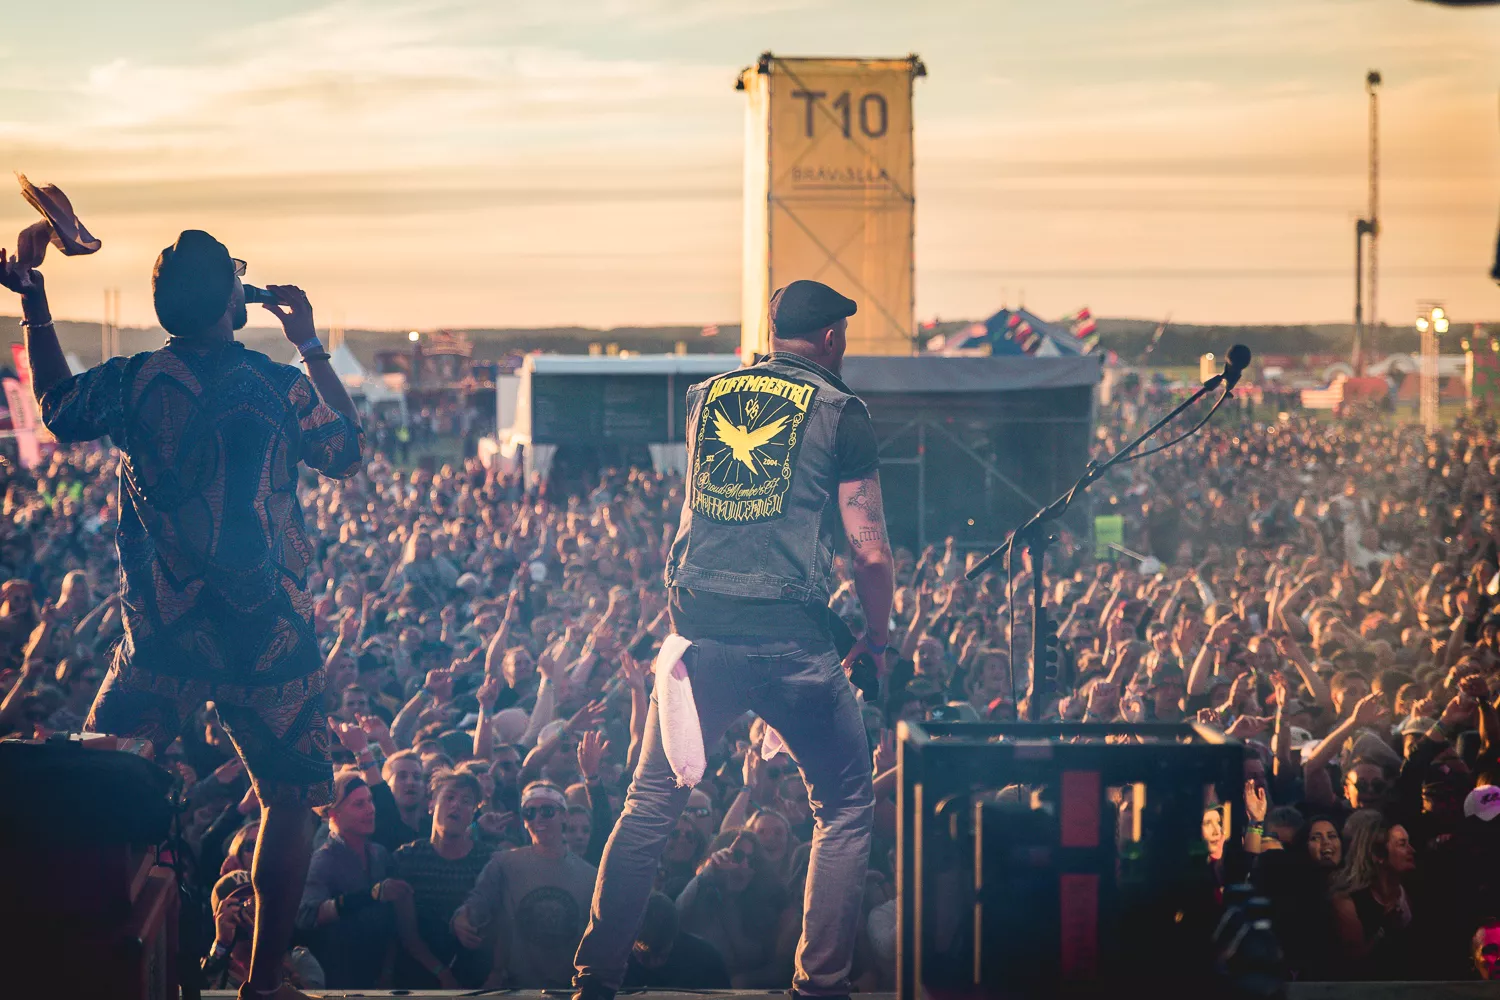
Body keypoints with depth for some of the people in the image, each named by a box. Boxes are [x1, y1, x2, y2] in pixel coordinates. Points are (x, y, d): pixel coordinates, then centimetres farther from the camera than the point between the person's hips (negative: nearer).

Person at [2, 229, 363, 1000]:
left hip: (163, 632, 2)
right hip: (268, 634, -2)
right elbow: (345, 453, 9)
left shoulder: (129, 383, -3)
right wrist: (312, 347, 12)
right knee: (289, 799, 9)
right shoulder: (280, 385, -10)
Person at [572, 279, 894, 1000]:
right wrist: (877, 636, 13)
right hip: (791, 637, -4)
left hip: (699, 630, 4)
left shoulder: (704, 397, 14)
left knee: (650, 804, 11)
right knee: (846, 808, 10)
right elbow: (869, 548, -1)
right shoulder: (840, 412, 1)